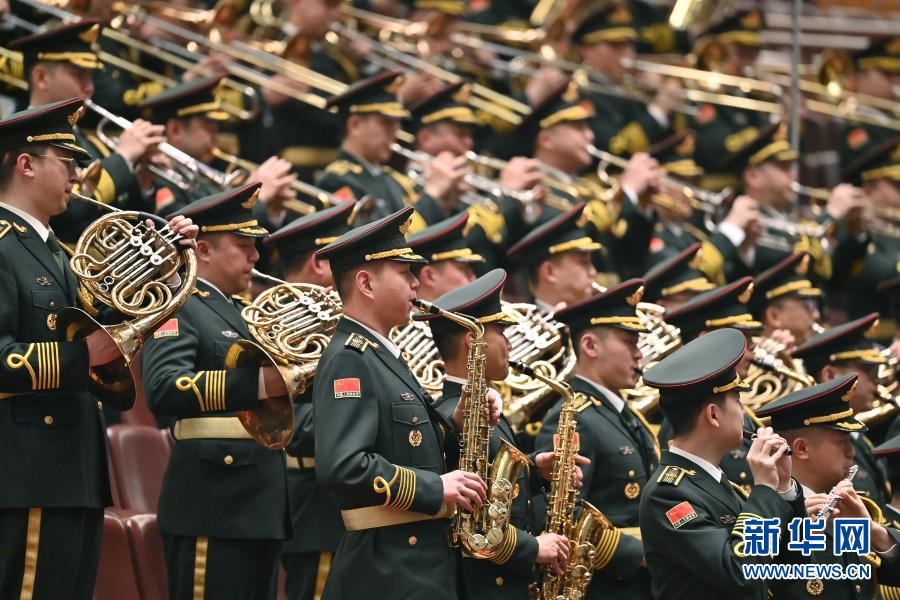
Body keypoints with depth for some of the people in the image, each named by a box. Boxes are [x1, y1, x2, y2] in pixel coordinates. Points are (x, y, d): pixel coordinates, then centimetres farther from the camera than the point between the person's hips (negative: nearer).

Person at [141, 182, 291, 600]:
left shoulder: (239, 315, 22)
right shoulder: (178, 310, -8)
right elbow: (163, 390, -26)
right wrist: (258, 384, -36)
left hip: (260, 511, 9)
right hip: (213, 513, -9)